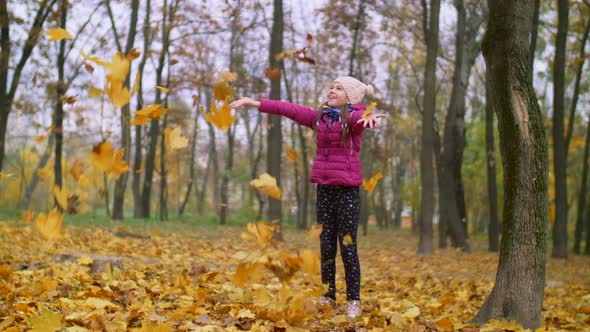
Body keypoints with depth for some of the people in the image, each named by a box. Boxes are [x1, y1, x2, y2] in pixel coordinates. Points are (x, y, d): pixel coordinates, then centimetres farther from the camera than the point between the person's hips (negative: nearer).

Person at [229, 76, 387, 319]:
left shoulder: (353, 116, -5)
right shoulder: (319, 117, 12)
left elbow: (363, 116, -28)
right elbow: (290, 109, 12)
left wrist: (370, 116, -52)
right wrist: (256, 103, 7)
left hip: (347, 189, -5)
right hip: (324, 188, 5)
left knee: (348, 246, -2)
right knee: (326, 245, 7)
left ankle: (354, 300, 7)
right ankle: (328, 296, 17)